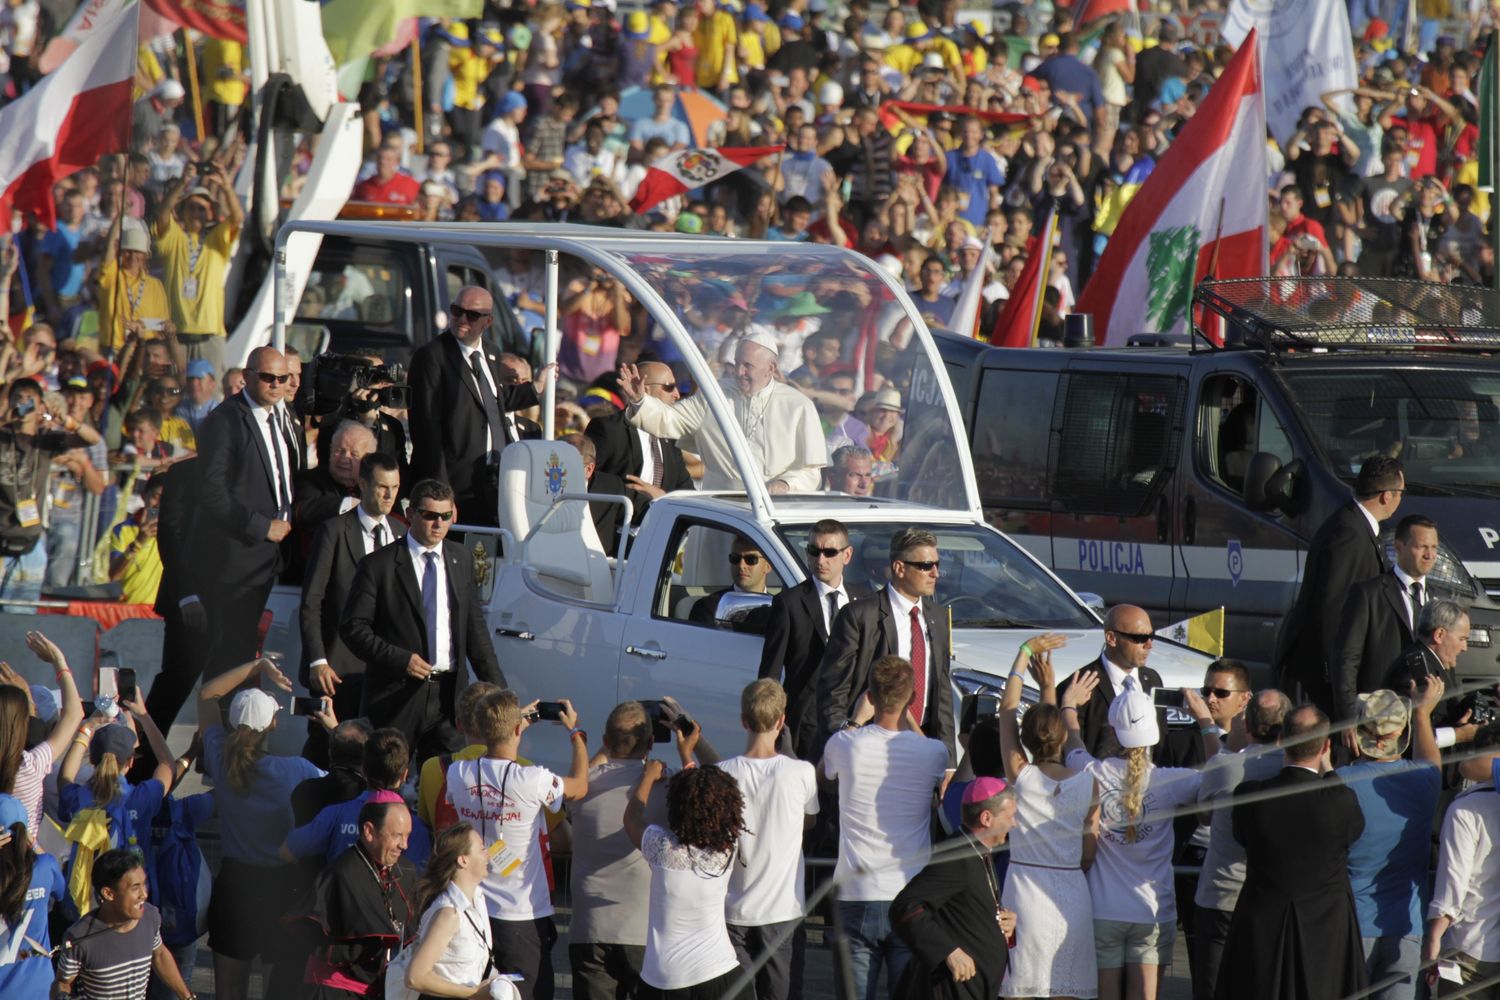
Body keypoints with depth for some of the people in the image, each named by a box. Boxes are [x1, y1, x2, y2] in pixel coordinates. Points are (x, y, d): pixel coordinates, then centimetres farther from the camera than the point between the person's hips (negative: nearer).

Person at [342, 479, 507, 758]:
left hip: (449, 694, 4)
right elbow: (353, 627, -6)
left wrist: (496, 687, 11)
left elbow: (475, 628, 16)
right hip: (396, 694, -4)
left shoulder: (461, 560, 11)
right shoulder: (379, 565, -4)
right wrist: (399, 659, -17)